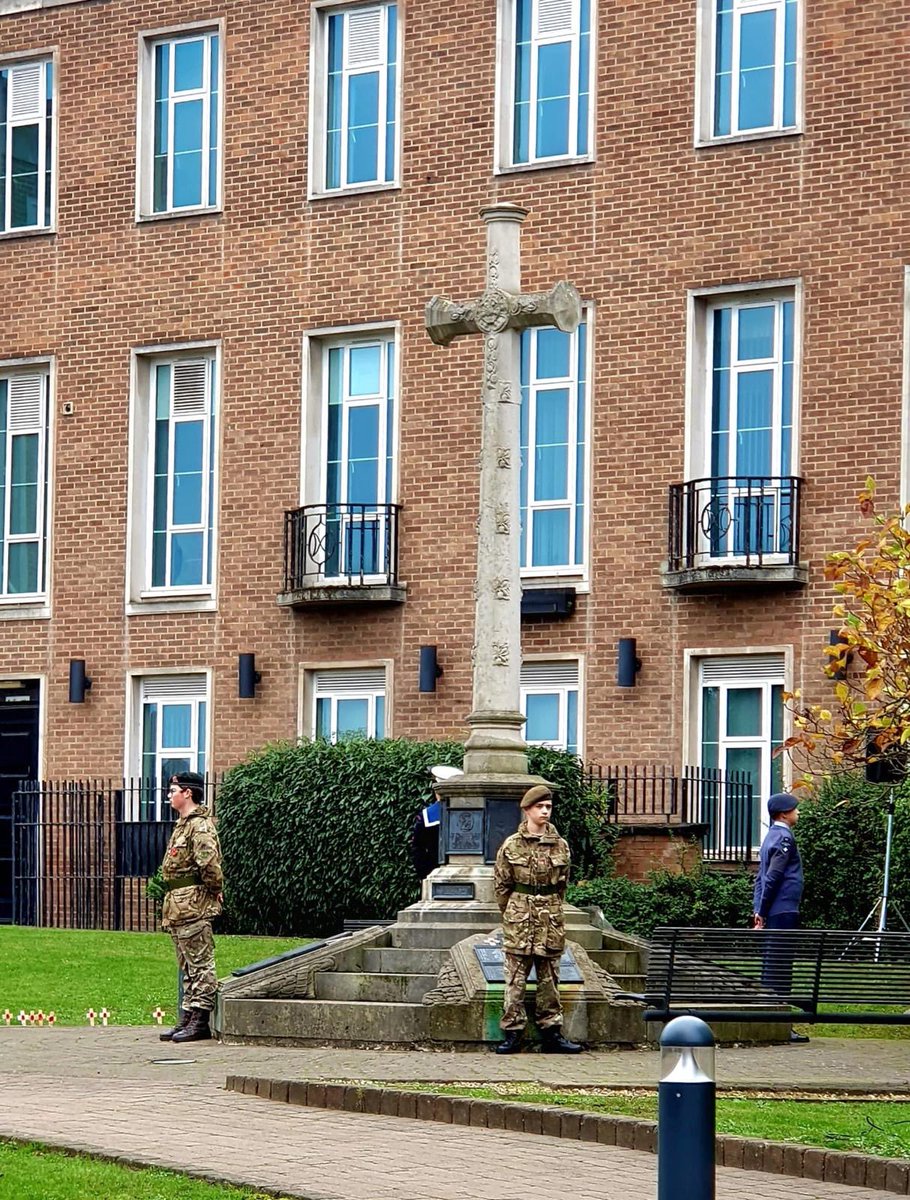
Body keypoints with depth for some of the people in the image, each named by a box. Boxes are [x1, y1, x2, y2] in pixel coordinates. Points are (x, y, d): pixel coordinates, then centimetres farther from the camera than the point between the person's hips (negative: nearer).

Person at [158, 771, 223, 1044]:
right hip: (179, 907, 11)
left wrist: (214, 889, -12)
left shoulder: (200, 826, -14)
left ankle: (200, 1021, -8)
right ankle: (188, 1019, 17)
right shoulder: (183, 824, 18)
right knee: (187, 967, 13)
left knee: (200, 964, -8)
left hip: (194, 905, -11)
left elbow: (209, 863, -26)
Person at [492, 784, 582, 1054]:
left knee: (549, 980, 7)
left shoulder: (560, 846, 6)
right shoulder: (511, 846, -1)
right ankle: (512, 1034, 1)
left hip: (550, 922, 3)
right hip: (518, 923, -2)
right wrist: (514, 914, 7)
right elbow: (501, 884, 5)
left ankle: (551, 1034, 11)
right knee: (515, 979, -2)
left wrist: (549, 910, 13)